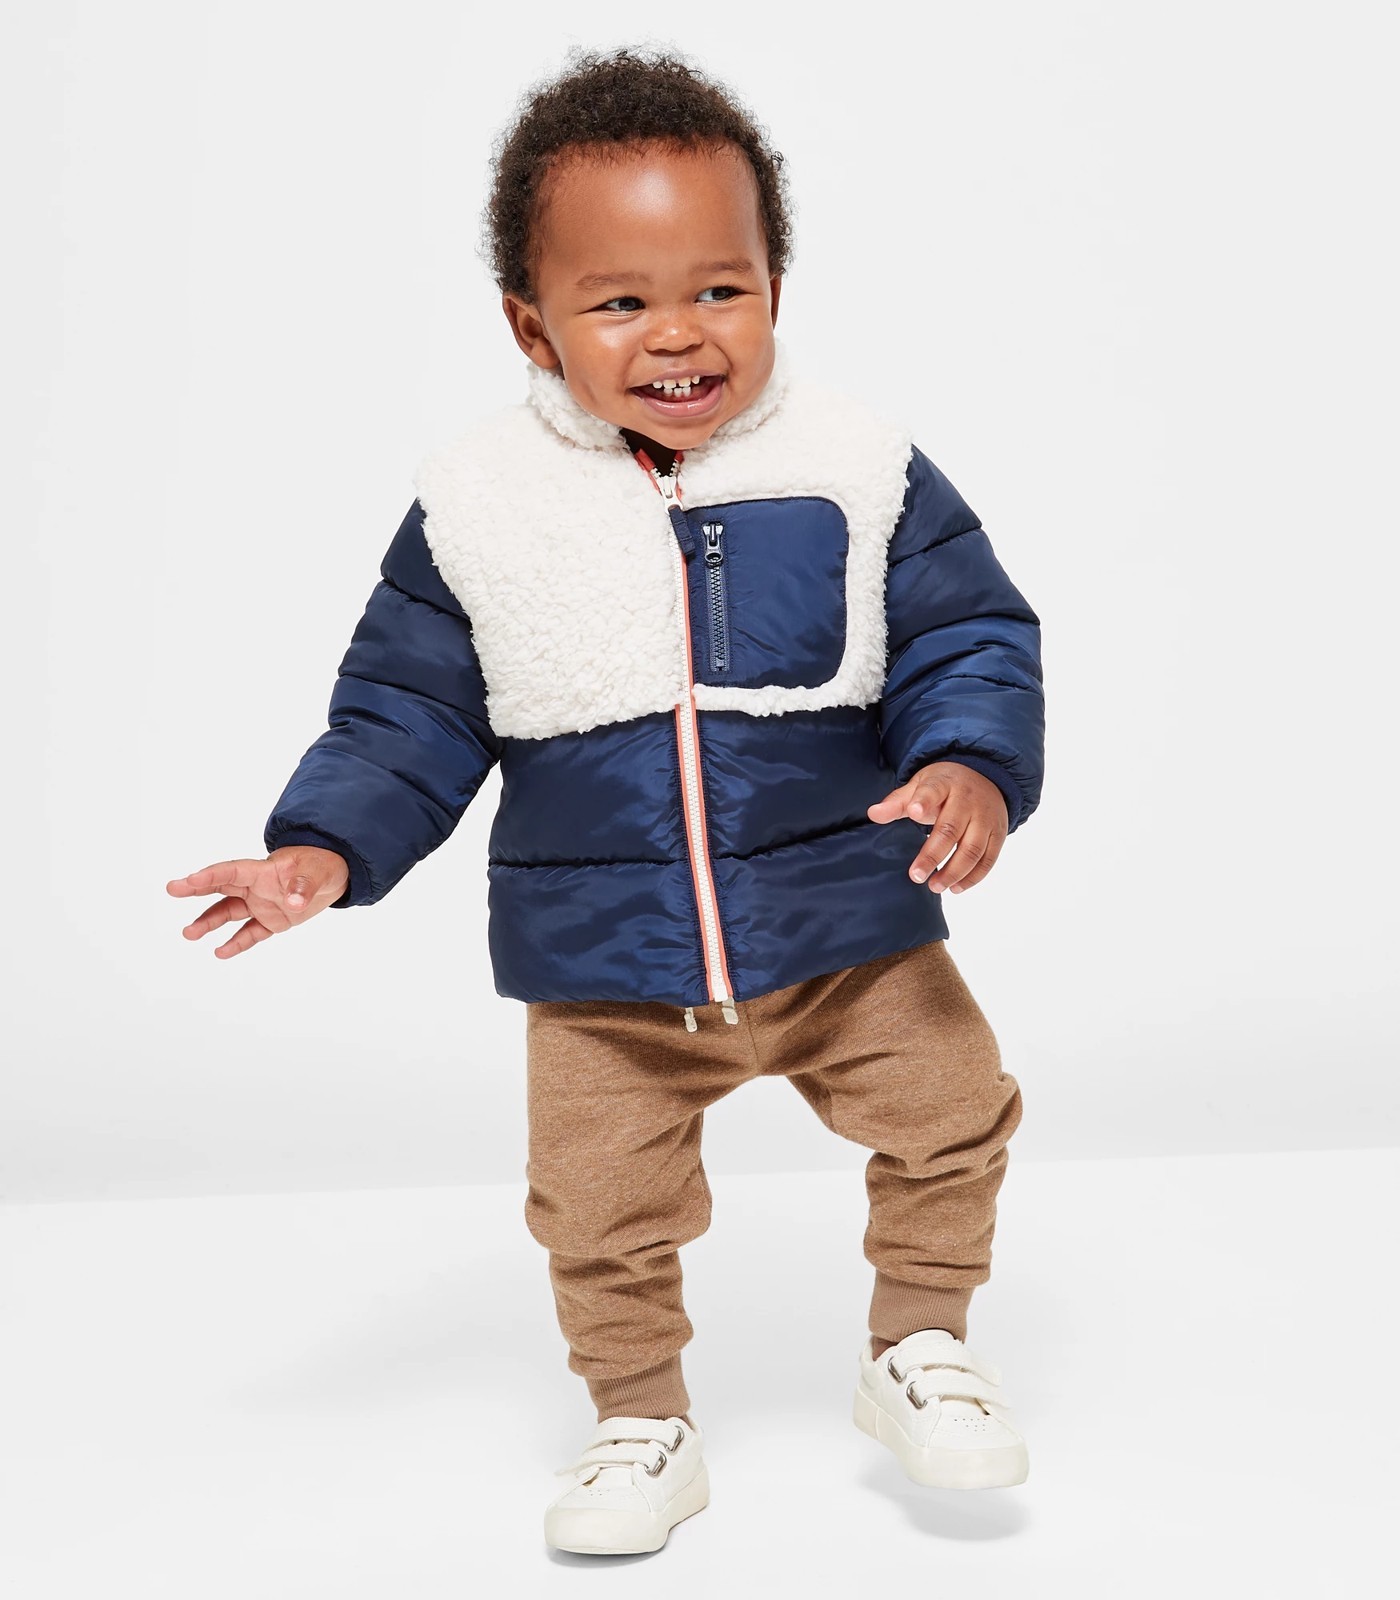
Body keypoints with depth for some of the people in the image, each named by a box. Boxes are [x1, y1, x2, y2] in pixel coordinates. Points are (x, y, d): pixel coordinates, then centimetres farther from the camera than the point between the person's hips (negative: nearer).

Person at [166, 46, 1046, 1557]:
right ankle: (641, 1419, 35)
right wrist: (327, 845, -9)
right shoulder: (475, 503, -6)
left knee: (952, 1110, 5)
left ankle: (920, 1346, 33)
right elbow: (409, 707, 3)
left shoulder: (857, 467, -8)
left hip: (850, 929, 0)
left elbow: (969, 637, -2)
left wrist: (971, 763, -21)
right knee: (600, 1208, 8)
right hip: (606, 973, 0)